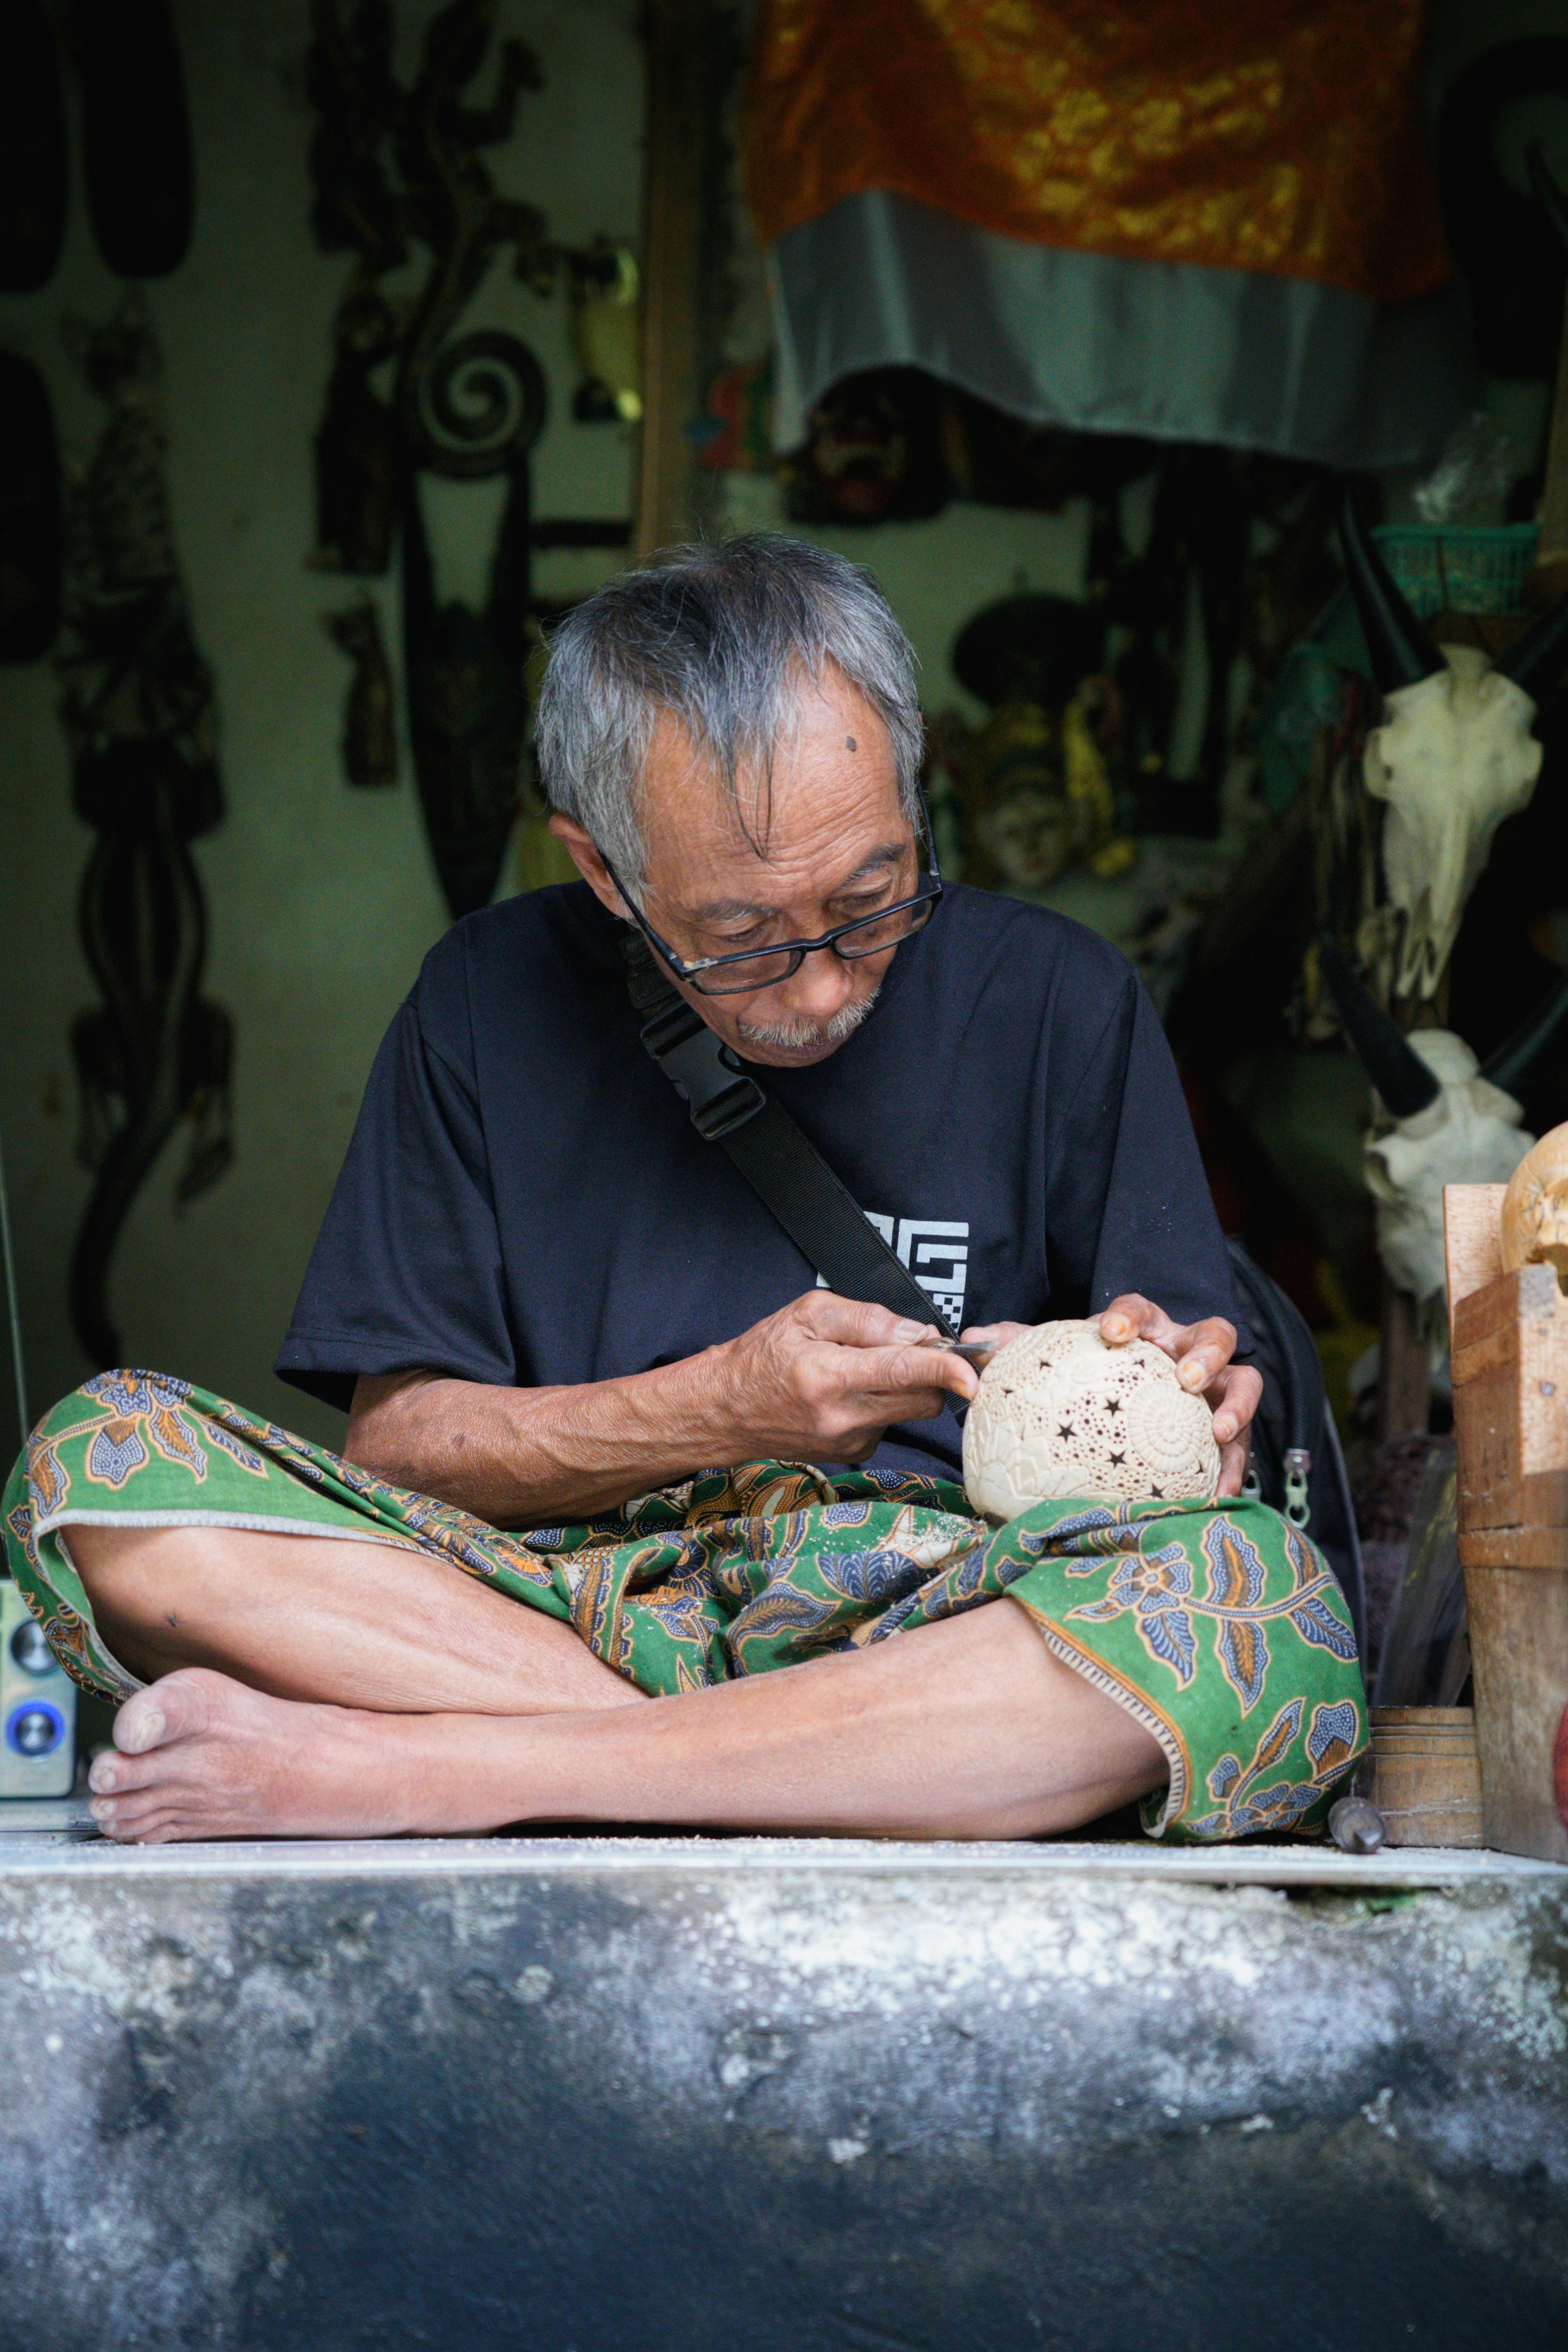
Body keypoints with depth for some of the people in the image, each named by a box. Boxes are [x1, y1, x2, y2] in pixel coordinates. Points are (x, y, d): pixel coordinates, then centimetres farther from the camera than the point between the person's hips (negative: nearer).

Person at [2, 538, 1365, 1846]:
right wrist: (720, 1411, -9)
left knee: (1262, 1604, -35)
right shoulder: (495, 1002, 8)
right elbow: (395, 1436, 5)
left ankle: (399, 1768, -32)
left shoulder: (1057, 1004, 7)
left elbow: (1195, 1395, 10)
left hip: (931, 1627, 0)